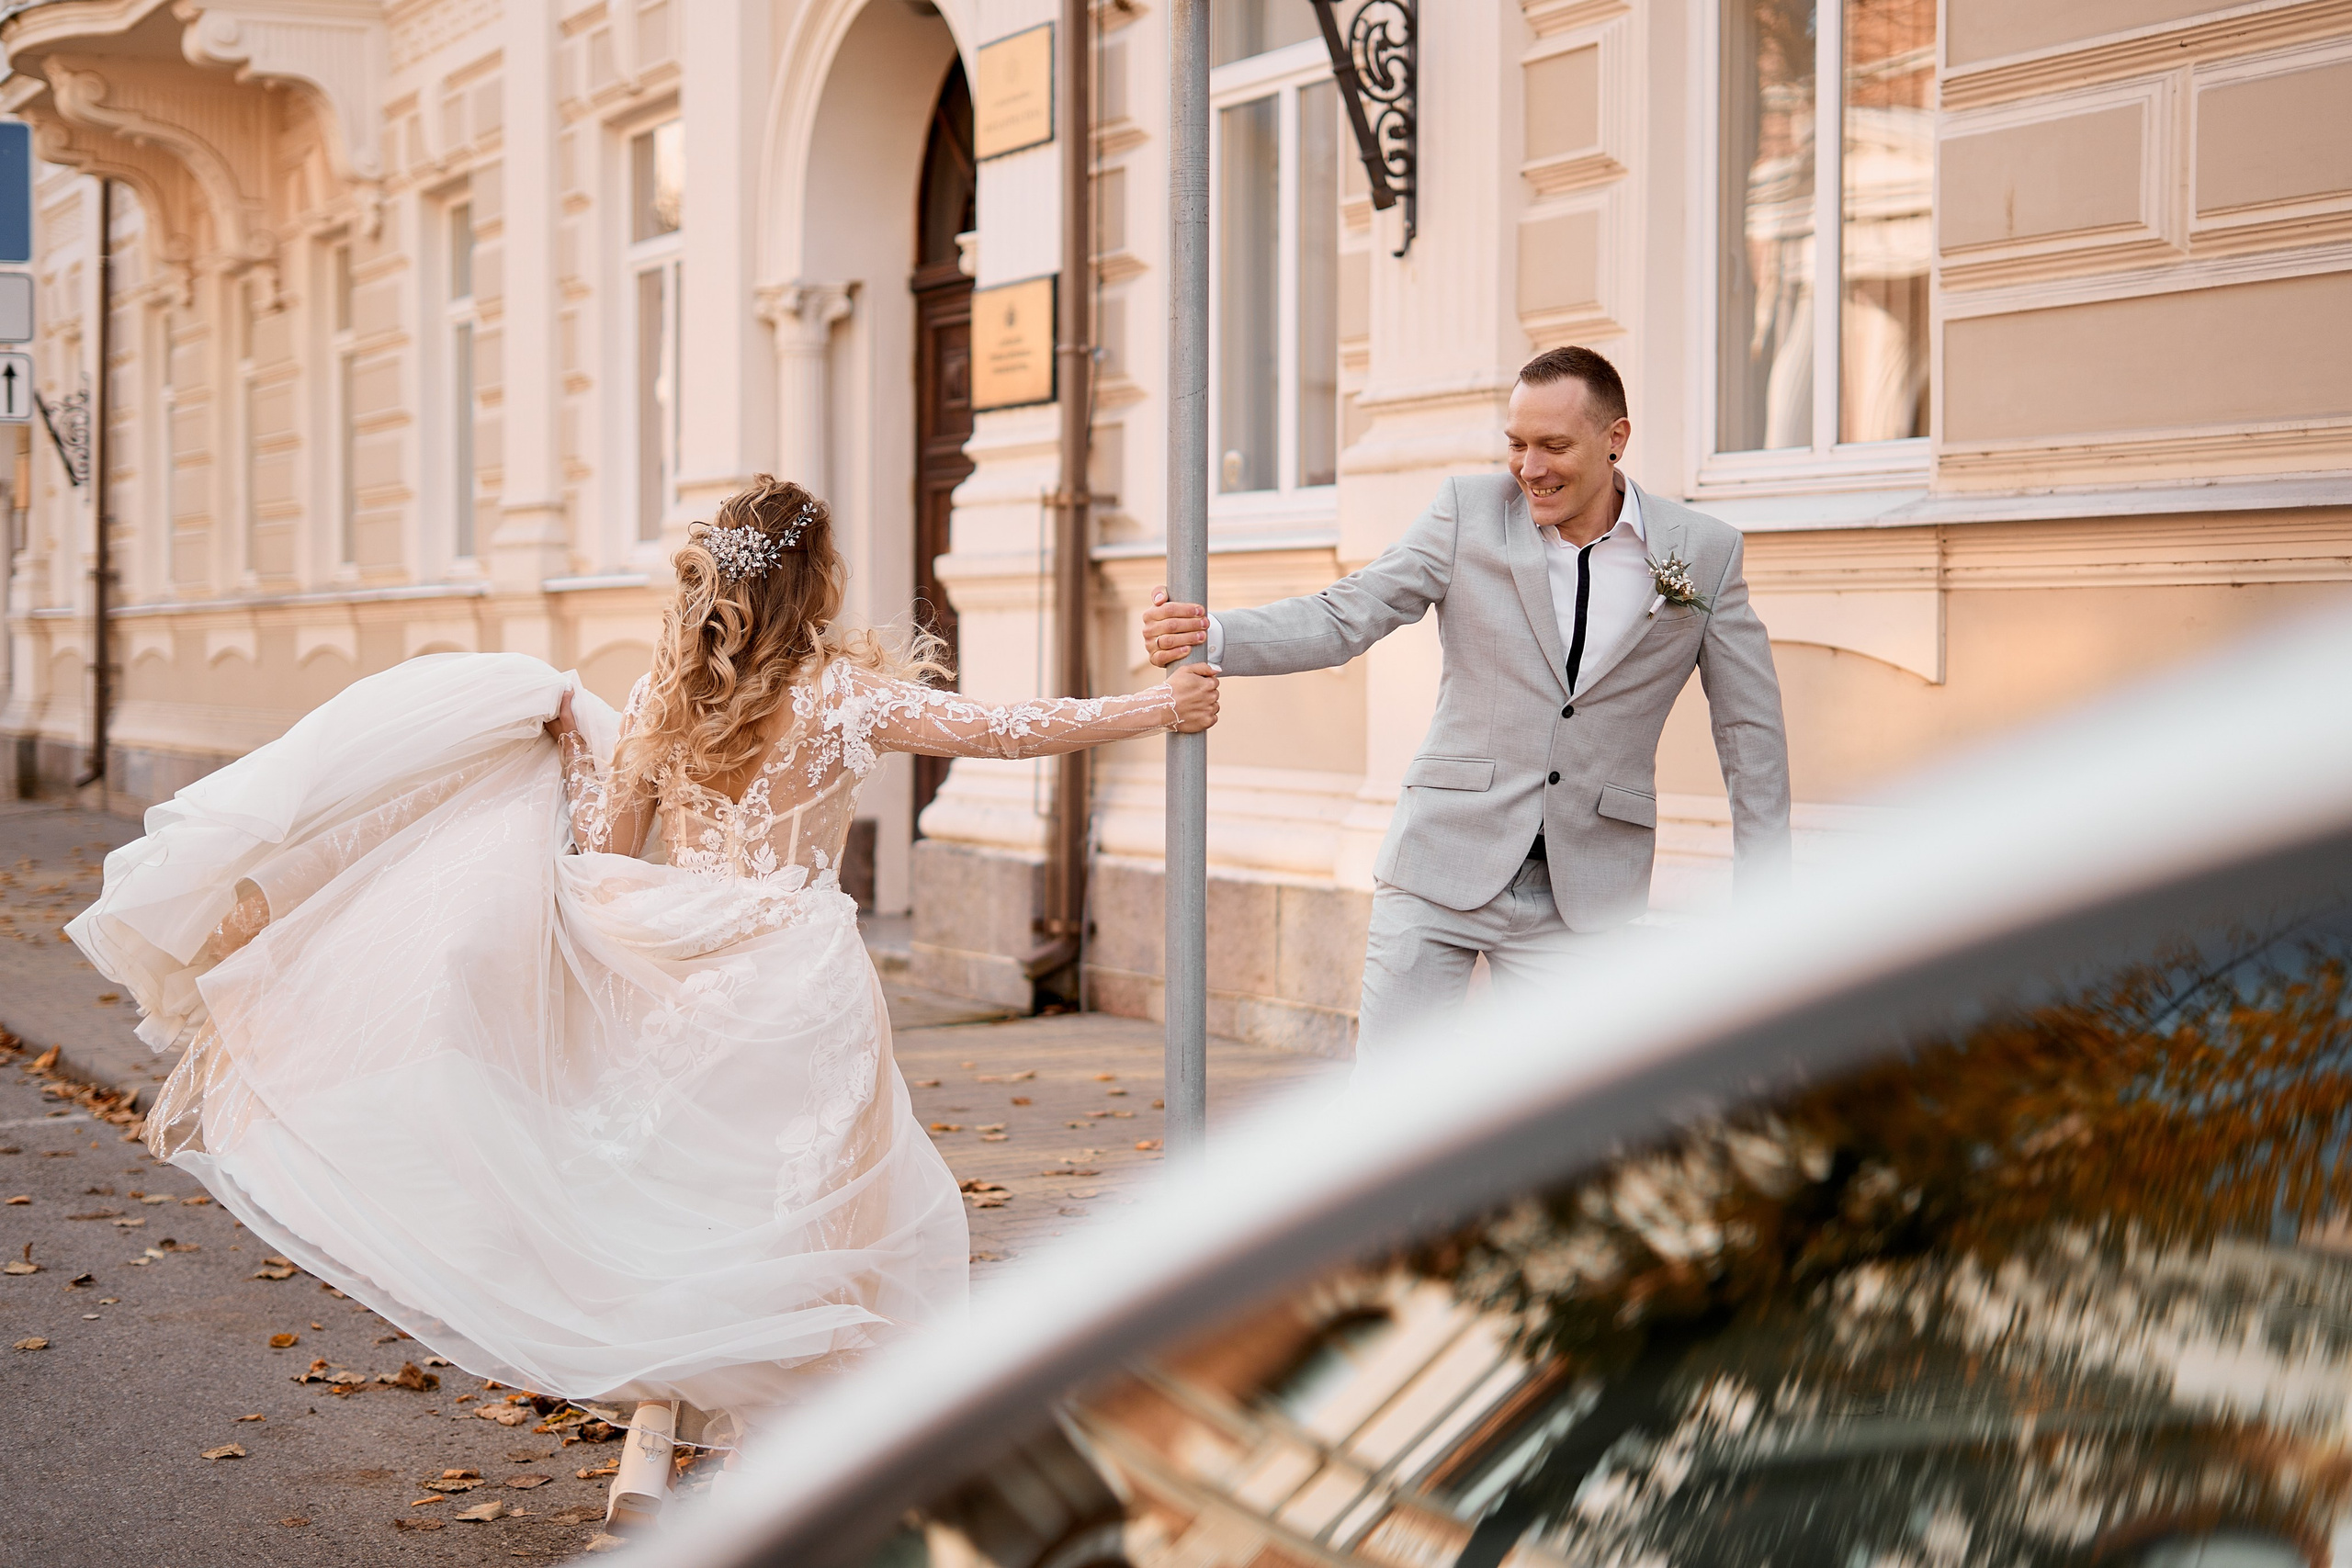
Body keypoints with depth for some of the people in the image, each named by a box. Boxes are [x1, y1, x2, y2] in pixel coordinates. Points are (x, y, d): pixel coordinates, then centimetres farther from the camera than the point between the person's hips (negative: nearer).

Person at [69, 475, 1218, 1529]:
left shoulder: (663, 697, 5)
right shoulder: (843, 692, -8)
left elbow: (608, 854, 9)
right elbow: (1003, 730, -11)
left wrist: (573, 738, 22)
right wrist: (1152, 708, -5)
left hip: (675, 969, 5)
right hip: (792, 981, -5)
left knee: (678, 1197, 17)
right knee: (783, 1215, 6)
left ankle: (649, 1451, 16)